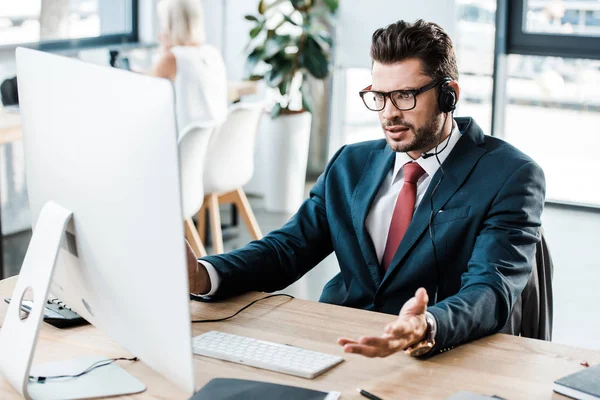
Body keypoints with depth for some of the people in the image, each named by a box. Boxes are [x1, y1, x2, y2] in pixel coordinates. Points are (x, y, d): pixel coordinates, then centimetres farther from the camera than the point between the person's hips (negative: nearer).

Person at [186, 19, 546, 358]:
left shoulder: (510, 176, -5)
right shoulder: (351, 164, 13)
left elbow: (492, 289, -17)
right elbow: (290, 247, 8)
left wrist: (426, 328, -39)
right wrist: (204, 276, -12)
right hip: (336, 347, 5)